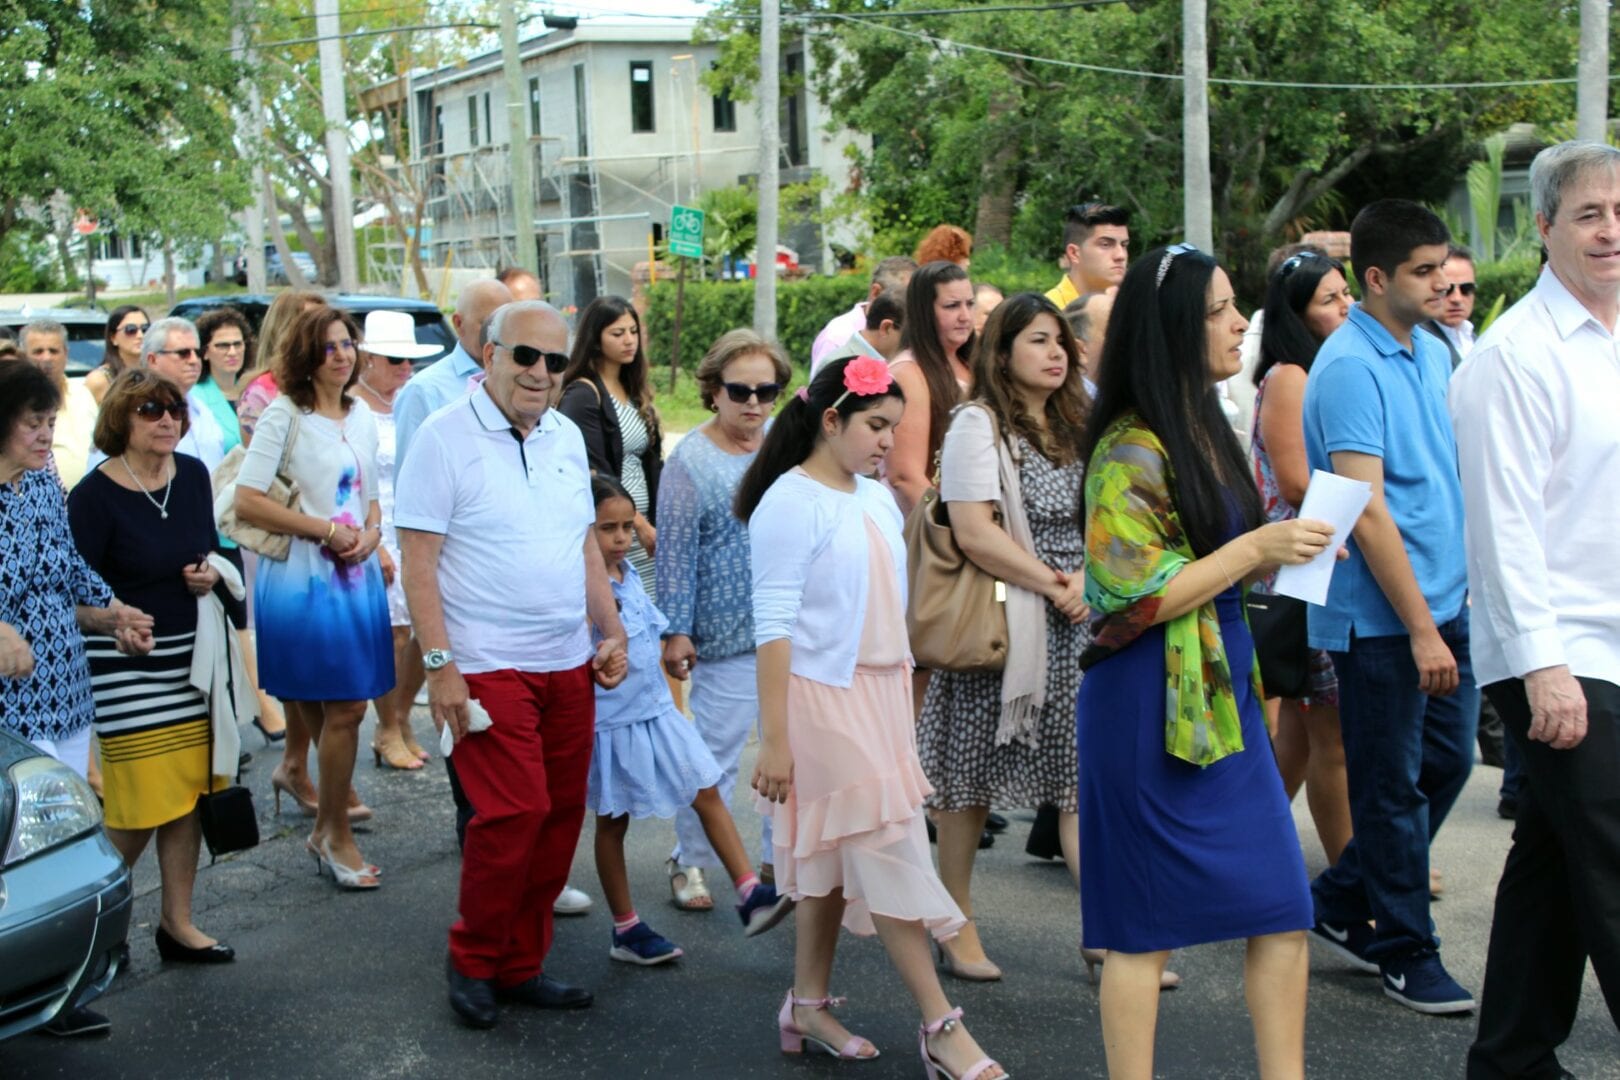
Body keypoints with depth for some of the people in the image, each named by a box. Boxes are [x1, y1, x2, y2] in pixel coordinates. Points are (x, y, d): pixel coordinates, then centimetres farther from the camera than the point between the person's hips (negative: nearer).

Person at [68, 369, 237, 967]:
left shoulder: (193, 474, 4)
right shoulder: (94, 495, -14)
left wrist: (210, 572, -3)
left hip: (187, 659, 6)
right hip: (122, 665, -6)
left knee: (189, 792, 10)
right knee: (137, 808, -5)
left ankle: (177, 923, 22)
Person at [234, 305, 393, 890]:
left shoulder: (361, 415, 12)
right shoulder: (284, 415, -7)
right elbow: (247, 501, -13)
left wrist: (370, 535, -1)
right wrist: (326, 530, -15)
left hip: (357, 573, 6)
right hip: (302, 575, -6)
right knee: (343, 706, -7)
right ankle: (333, 835, 5)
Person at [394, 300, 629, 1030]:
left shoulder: (567, 436, 11)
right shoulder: (447, 437, -9)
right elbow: (417, 559, -11)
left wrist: (612, 632, 12)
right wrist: (440, 664, -16)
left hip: (568, 667, 7)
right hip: (488, 668, -7)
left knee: (560, 815, 8)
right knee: (514, 813, -11)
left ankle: (521, 965, 23)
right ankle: (472, 963, 11)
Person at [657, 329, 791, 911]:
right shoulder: (690, 461, -8)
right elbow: (676, 552, -8)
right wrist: (676, 631, -10)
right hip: (728, 638, -5)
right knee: (714, 753, 0)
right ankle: (689, 861, 17)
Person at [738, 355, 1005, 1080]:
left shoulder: (878, 499, 11)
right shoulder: (791, 502, -12)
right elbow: (774, 626, -15)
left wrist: (902, 703, 16)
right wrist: (774, 739, -18)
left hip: (881, 694, 7)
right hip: (823, 699, -7)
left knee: (831, 856, 12)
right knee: (892, 856, -5)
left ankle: (808, 1009, 22)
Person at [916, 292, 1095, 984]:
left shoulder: (1077, 427, 16)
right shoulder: (978, 425, -6)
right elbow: (975, 534, -16)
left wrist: (1087, 578, -5)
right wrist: (1053, 586, -12)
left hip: (1075, 625, 6)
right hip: (999, 626, -6)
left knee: (1085, 771, 0)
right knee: (970, 779, 4)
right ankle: (957, 925, 17)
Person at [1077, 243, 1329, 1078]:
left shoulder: (1208, 432, 12)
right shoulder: (1129, 452, -15)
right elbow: (1137, 600, -19)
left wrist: (1284, 550, 5)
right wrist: (1256, 549, -16)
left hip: (1222, 693, 8)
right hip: (1148, 703, -8)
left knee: (1283, 909, 8)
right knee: (1144, 928, 3)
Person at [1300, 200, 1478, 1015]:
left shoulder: (1433, 354, 10)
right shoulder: (1349, 369, -16)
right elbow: (1367, 512, -20)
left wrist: (1455, 604, 14)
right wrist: (1421, 629, -20)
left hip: (1445, 600, 8)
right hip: (1381, 615, -8)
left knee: (1446, 761, 13)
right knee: (1393, 786, 3)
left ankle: (1338, 904, 27)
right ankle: (1407, 954, 16)